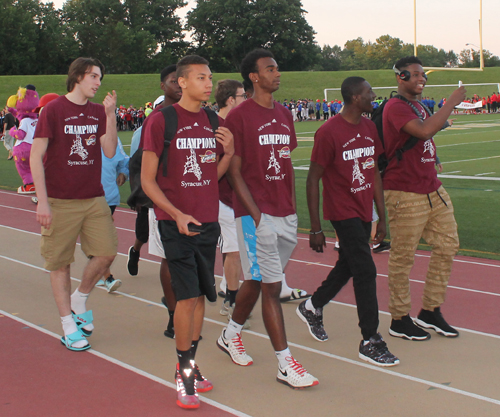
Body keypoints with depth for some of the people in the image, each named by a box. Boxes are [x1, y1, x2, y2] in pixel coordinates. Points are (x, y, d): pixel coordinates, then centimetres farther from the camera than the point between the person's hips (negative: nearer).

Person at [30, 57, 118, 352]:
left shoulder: (99, 112, 9)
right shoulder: (53, 110, -5)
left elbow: (110, 151, 0)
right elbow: (36, 156, -7)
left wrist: (110, 115, -9)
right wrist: (42, 201, -13)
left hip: (94, 198, 4)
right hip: (60, 202, -4)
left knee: (107, 252, -4)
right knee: (61, 263, 2)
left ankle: (79, 300, 23)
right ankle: (69, 326, 15)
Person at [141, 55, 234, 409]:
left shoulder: (213, 122, 9)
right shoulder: (161, 121, -7)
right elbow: (148, 180, -7)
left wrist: (229, 153, -4)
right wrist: (177, 214, -18)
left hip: (208, 221, 6)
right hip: (176, 223, -5)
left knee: (200, 296, 10)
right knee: (188, 295, -9)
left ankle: (190, 366, 24)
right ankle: (184, 374, 6)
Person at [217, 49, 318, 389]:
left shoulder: (285, 115, 14)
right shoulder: (239, 116, -7)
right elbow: (234, 171, -9)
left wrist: (293, 206, 12)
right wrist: (255, 212, -14)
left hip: (285, 214, 7)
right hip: (256, 214, -7)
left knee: (256, 281, 16)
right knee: (271, 287, -6)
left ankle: (231, 335, 37)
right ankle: (285, 365, 0)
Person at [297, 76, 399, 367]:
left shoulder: (370, 128, 7)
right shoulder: (329, 132, -14)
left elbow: (374, 173, 13)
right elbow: (313, 179, -12)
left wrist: (382, 217, 12)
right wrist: (316, 228, -13)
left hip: (364, 212, 8)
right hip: (343, 212, -8)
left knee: (347, 266, 19)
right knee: (366, 271, -9)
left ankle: (312, 307, 42)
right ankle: (371, 342, 1)